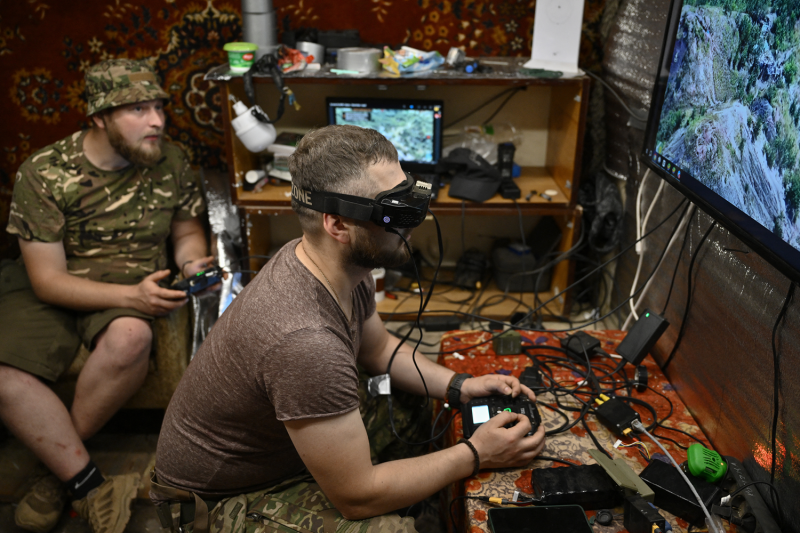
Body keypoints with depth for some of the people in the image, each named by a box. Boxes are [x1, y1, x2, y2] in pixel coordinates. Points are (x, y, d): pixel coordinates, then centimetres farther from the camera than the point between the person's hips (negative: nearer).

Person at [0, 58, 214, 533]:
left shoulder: (171, 163, -3)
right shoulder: (43, 173, -11)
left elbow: (188, 232, 12)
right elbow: (47, 279, -13)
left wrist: (194, 263, -13)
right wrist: (130, 296, -29)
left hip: (134, 280, 1)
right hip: (49, 290, 0)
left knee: (130, 339, -35)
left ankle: (60, 469, -12)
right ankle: (92, 488, -15)